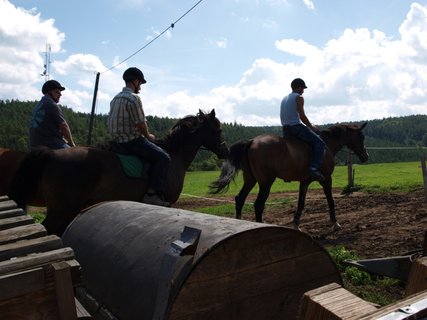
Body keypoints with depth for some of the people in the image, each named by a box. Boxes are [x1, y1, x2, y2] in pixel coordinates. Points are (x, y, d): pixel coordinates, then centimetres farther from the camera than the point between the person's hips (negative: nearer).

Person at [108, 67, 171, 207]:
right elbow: (141, 124, -17)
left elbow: (112, 122, 18)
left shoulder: (116, 98, 15)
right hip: (132, 141, -10)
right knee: (163, 157, -8)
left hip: (118, 140, 10)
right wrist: (148, 136, 2)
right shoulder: (134, 98, -14)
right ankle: (153, 193, -17)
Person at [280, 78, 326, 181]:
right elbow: (302, 116, -12)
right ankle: (314, 168, -22)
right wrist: (311, 127, 1)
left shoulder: (284, 99, 21)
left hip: (285, 131, 8)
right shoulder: (299, 97, -3)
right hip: (296, 127, -8)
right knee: (319, 143, -5)